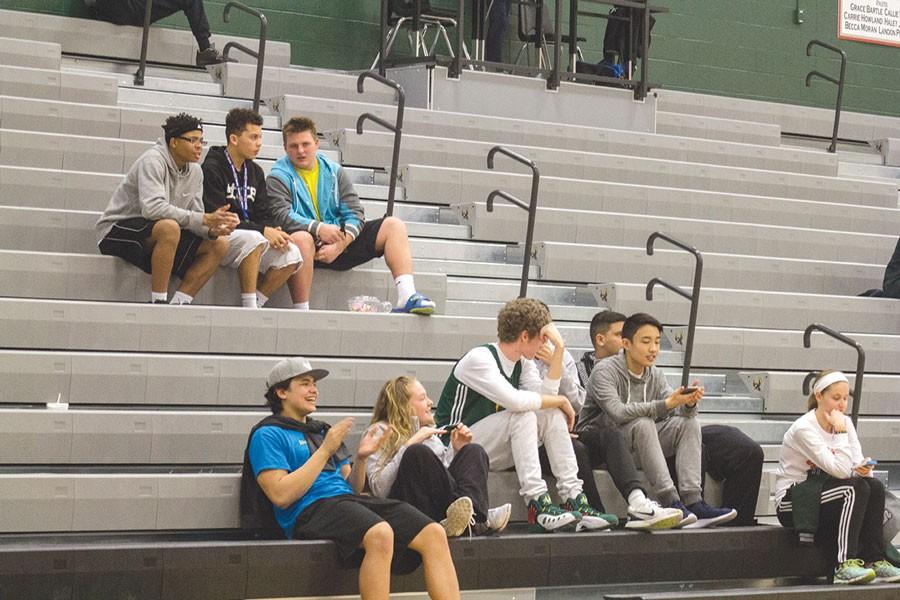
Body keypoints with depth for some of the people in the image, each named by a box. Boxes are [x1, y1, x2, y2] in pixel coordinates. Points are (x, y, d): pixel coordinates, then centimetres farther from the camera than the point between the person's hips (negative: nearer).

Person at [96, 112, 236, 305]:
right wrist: (205, 219, -34)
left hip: (157, 239, 8)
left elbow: (194, 217, 4)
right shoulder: (153, 160, -18)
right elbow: (152, 208, -33)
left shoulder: (195, 172, 5)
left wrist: (212, 230, -21)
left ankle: (180, 302, -8)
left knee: (219, 244, -5)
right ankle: (158, 302, -28)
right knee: (169, 227, -38)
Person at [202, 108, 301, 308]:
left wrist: (273, 235, -11)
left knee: (291, 254, -16)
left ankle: (257, 303, -9)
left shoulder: (256, 172, 15)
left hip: (253, 237, 7)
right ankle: (248, 307, -29)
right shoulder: (212, 169, -9)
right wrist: (263, 231, -20)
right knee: (253, 239, -36)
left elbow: (261, 216, 13)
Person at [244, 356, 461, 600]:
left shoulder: (322, 431, 29)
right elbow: (281, 495, -10)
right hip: (310, 509, -7)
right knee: (380, 534, -38)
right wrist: (325, 451, -8)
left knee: (434, 534, -15)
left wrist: (361, 458, 4)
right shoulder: (268, 434, 6)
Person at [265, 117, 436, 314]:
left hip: (342, 243, 5)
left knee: (394, 225, -8)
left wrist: (339, 245, -14)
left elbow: (355, 214, 5)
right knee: (300, 238, -41)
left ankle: (407, 298, -25)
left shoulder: (334, 172, 14)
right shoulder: (278, 177, 2)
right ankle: (301, 311, -36)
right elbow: (281, 216, -16)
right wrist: (318, 228, -30)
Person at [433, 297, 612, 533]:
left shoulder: (523, 363, 8)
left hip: (495, 449, 8)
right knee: (524, 415, -28)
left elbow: (547, 396, -7)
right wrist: (560, 401, -17)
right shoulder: (479, 359, -19)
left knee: (552, 414, -10)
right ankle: (537, 503, -33)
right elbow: (515, 400, -30)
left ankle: (574, 498, -16)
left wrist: (559, 349, -10)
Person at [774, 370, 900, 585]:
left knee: (874, 486, -19)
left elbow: (856, 466, -2)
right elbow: (840, 470, -27)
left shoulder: (845, 422, 4)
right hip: (791, 502, -7)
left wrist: (863, 469, -25)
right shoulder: (804, 428, -19)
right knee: (854, 489, -29)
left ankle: (874, 560, -19)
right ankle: (845, 565, -36)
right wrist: (840, 431, -23)